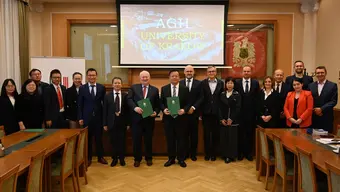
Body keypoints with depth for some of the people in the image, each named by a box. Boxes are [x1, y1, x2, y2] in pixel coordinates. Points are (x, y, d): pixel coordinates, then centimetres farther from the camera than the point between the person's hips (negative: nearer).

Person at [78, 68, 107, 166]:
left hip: (98, 117, 0)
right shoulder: (82, 88, 1)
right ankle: (88, 158, 22)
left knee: (99, 138, 9)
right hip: (87, 117, 0)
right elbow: (80, 104, 1)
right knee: (87, 138, 8)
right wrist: (80, 118, -4)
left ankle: (100, 157, 22)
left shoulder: (101, 87, 2)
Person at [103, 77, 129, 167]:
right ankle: (114, 158, 24)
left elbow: (128, 109, 1)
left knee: (122, 141, 8)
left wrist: (128, 122, -2)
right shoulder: (107, 96, 2)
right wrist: (105, 123, -2)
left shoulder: (125, 95, 0)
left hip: (122, 122, 0)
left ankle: (122, 158, 24)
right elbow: (105, 110, 1)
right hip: (112, 122, 0)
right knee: (113, 141, 8)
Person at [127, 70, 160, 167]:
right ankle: (137, 159, 23)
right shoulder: (133, 87, 6)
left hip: (149, 118, 1)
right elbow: (129, 99, -7)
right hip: (136, 118, -1)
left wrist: (156, 112, -11)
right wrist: (135, 108, -23)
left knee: (148, 140, 10)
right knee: (136, 139, 6)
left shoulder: (155, 89, 9)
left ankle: (149, 158, 27)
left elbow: (157, 104, 7)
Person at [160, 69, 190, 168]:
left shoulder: (185, 89, 2)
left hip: (181, 118, -1)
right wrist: (164, 109, -13)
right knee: (170, 139, 9)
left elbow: (188, 103, 0)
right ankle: (171, 158, 24)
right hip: (168, 118, 1)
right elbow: (161, 102, 6)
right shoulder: (164, 88, 5)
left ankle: (181, 159, 22)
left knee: (181, 139, 7)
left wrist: (184, 110, -18)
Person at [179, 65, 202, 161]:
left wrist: (193, 107, -13)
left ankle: (193, 153, 19)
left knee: (194, 134, 7)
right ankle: (185, 153, 19)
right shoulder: (180, 83, 5)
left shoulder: (198, 83, 2)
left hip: (194, 112, 0)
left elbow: (200, 98, -3)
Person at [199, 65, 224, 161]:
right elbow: (201, 97, -4)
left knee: (216, 134, 7)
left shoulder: (220, 83, 4)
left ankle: (214, 153, 21)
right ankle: (207, 153, 20)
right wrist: (200, 111, -10)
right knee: (206, 134, 7)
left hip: (217, 112, 1)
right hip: (206, 112, -1)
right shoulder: (203, 83, 0)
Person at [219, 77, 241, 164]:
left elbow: (238, 108, -6)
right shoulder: (222, 94, 8)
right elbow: (220, 108, 5)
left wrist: (231, 119, -11)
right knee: (224, 137, 4)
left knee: (232, 138, 0)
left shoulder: (237, 95, 1)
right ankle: (225, 155, 14)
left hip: (233, 120, -2)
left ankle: (231, 155, 10)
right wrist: (221, 119, -6)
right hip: (223, 120, 2)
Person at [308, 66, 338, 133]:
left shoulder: (332, 85, 1)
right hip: (313, 117, 2)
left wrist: (321, 109, -14)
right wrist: (314, 110, -8)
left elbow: (334, 101, -6)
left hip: (326, 117, -2)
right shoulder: (311, 85, 10)